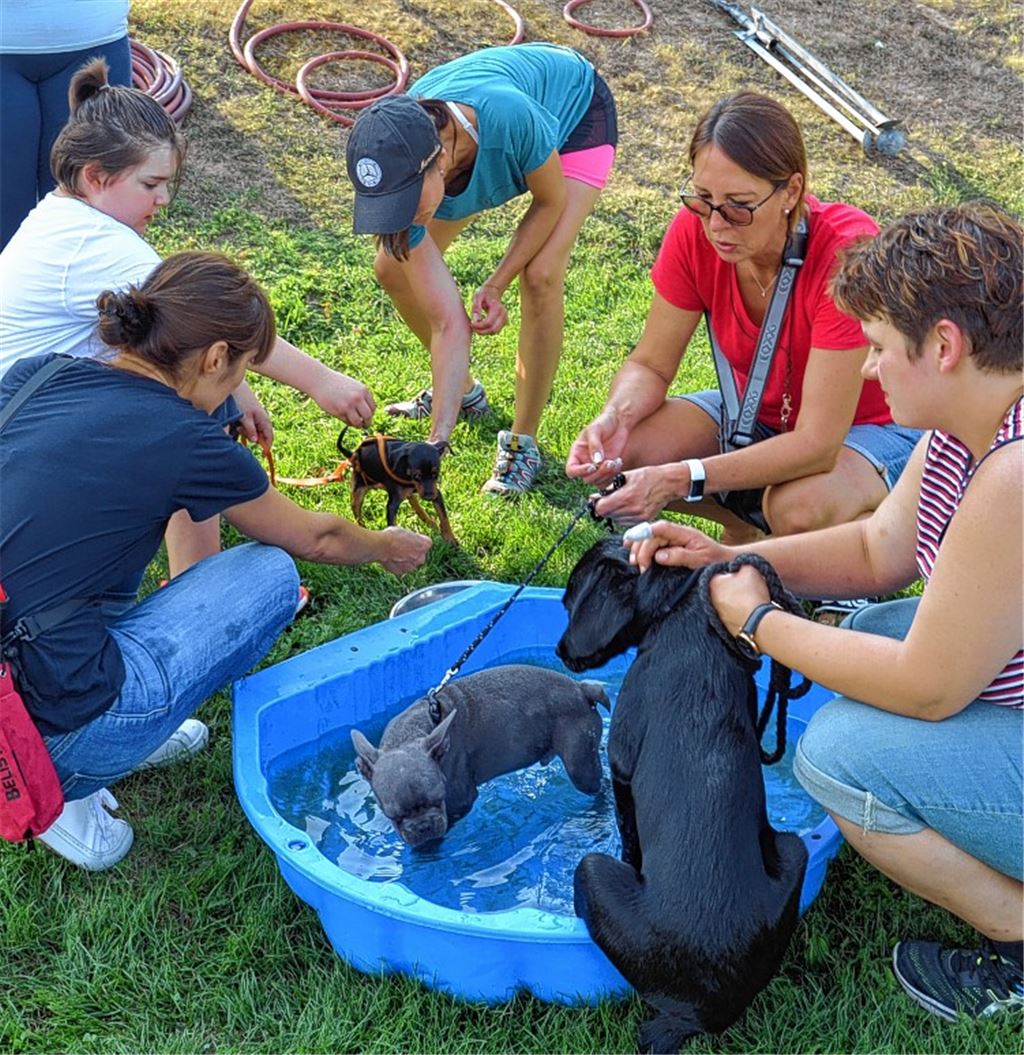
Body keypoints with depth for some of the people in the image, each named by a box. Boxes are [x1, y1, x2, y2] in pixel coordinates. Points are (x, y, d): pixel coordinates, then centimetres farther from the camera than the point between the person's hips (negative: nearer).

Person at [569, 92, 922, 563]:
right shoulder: (695, 230, -19)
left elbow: (818, 443, -35)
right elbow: (650, 364, -9)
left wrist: (681, 478, -44)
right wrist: (615, 415, -33)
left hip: (871, 425, -4)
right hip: (762, 415, 5)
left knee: (798, 507, -37)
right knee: (624, 449, -20)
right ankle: (743, 524, 6)